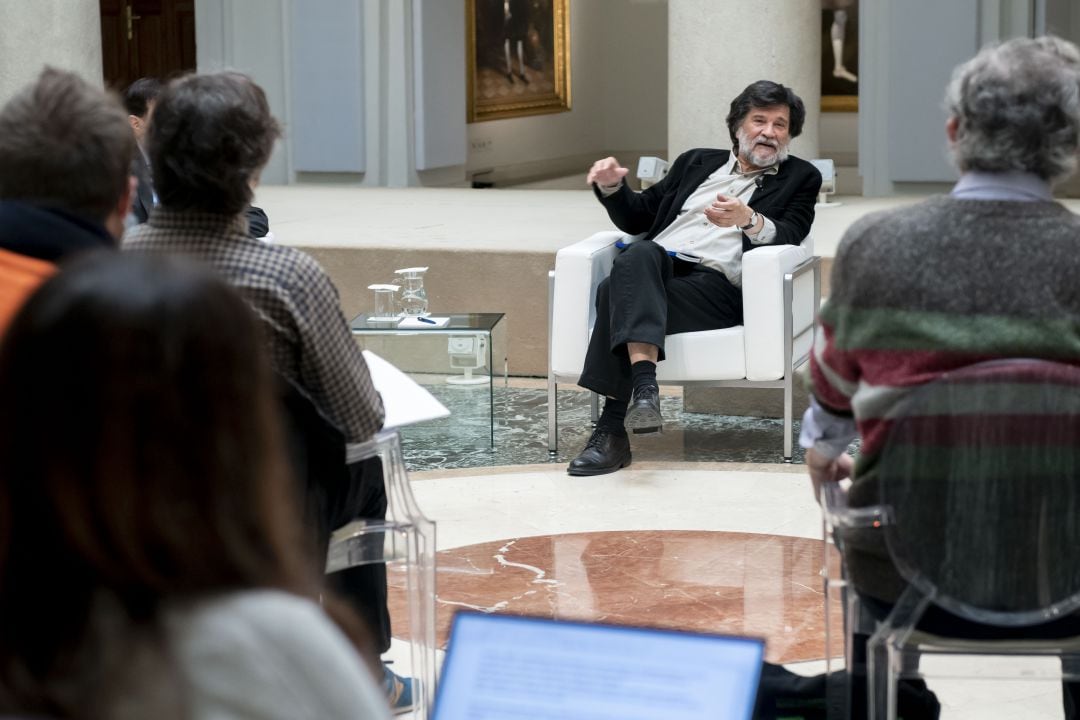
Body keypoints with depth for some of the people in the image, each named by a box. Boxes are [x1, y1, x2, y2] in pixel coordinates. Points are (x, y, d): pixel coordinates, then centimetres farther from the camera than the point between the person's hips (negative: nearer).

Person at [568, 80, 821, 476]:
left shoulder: (800, 178, 20)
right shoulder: (696, 162, 30)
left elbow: (788, 235, 1)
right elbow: (636, 217, 30)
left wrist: (749, 220, -20)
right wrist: (612, 187, 8)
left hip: (718, 283, -4)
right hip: (655, 266, 4)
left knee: (617, 292, -32)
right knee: (637, 256, -36)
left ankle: (612, 430, -36)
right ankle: (644, 386, -51)